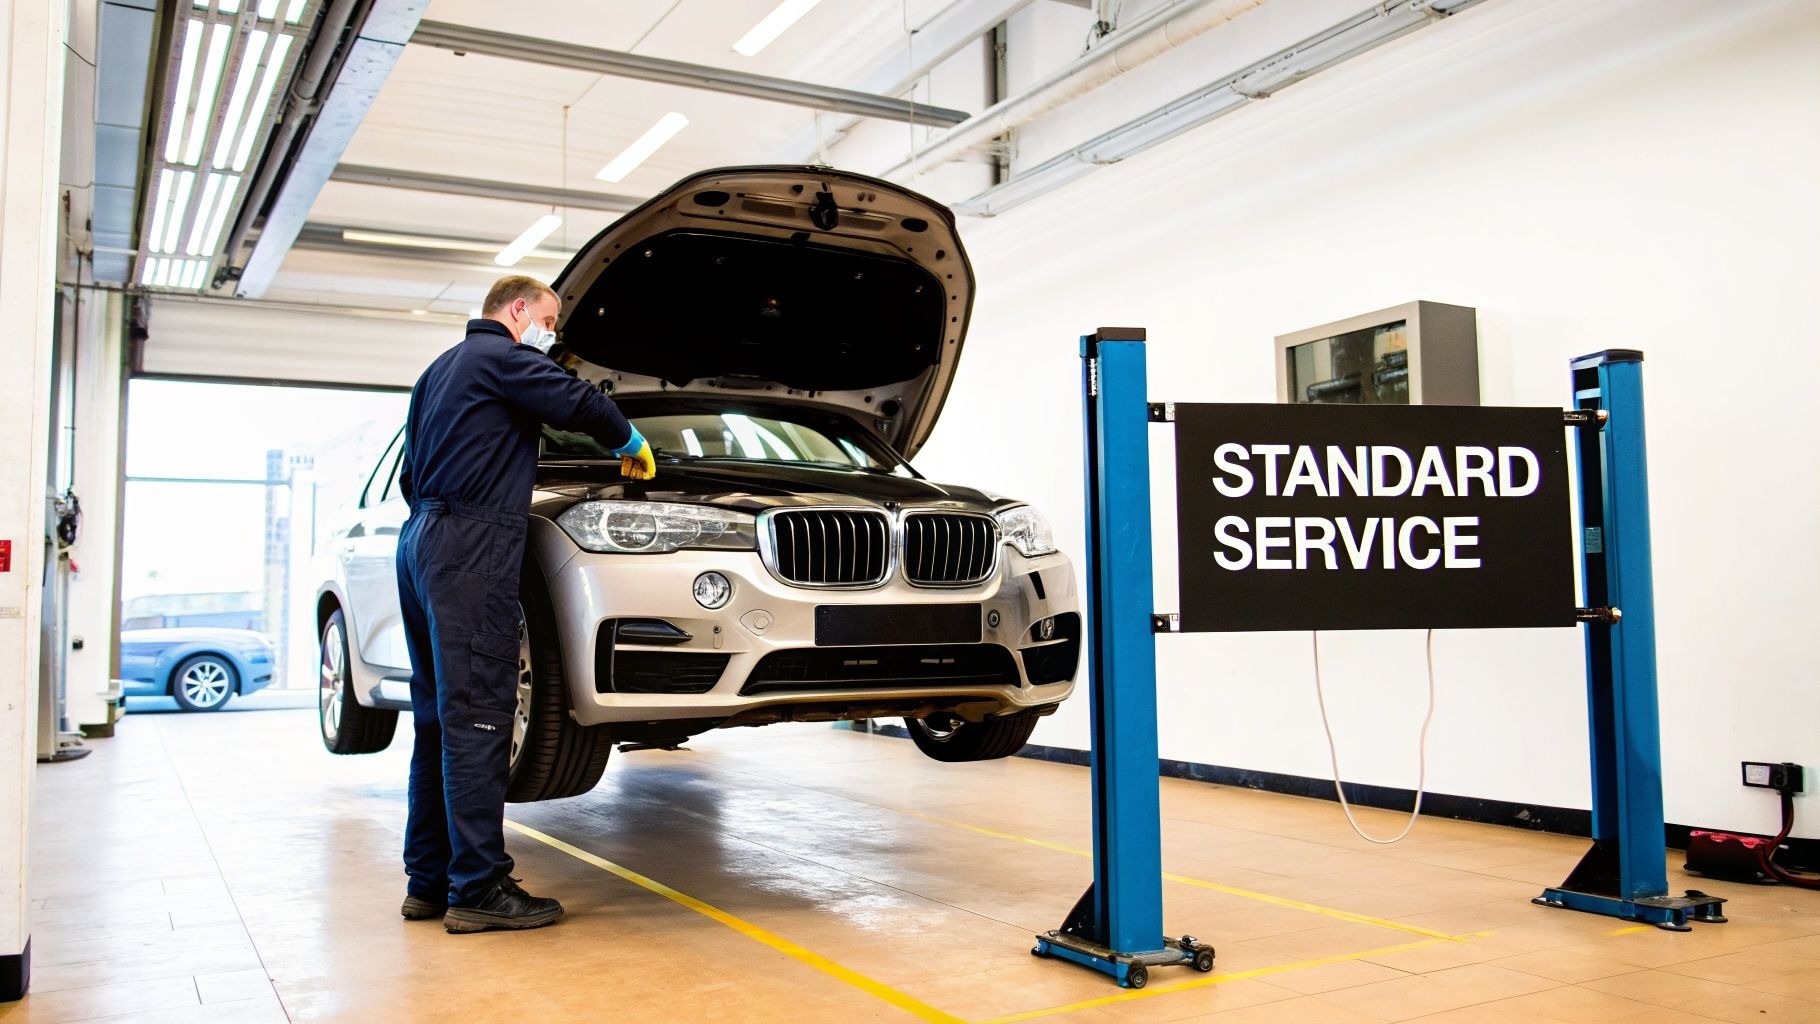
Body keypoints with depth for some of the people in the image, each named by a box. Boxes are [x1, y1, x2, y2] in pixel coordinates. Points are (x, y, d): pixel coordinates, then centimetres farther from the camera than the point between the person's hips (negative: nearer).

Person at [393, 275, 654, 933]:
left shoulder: (440, 369, 27)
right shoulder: (501, 355, -1)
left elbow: (411, 472, 30)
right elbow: (577, 403, -11)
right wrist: (630, 444, 7)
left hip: (422, 544, 10)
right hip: (471, 546, -10)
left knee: (440, 718, 10)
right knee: (477, 717, -11)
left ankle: (428, 880, 14)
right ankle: (478, 889, -11)